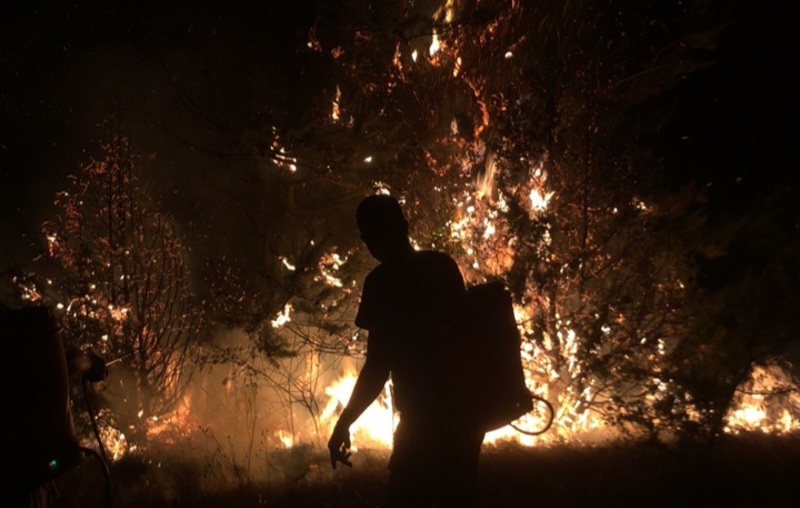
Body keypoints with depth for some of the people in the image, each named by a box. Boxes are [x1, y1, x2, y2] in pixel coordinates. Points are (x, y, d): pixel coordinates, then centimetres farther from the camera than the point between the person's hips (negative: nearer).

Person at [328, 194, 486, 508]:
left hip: (425, 421, -7)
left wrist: (343, 424, -5)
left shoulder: (382, 282, -11)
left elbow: (377, 366, -15)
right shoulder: (443, 265, 6)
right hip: (465, 412, 7)